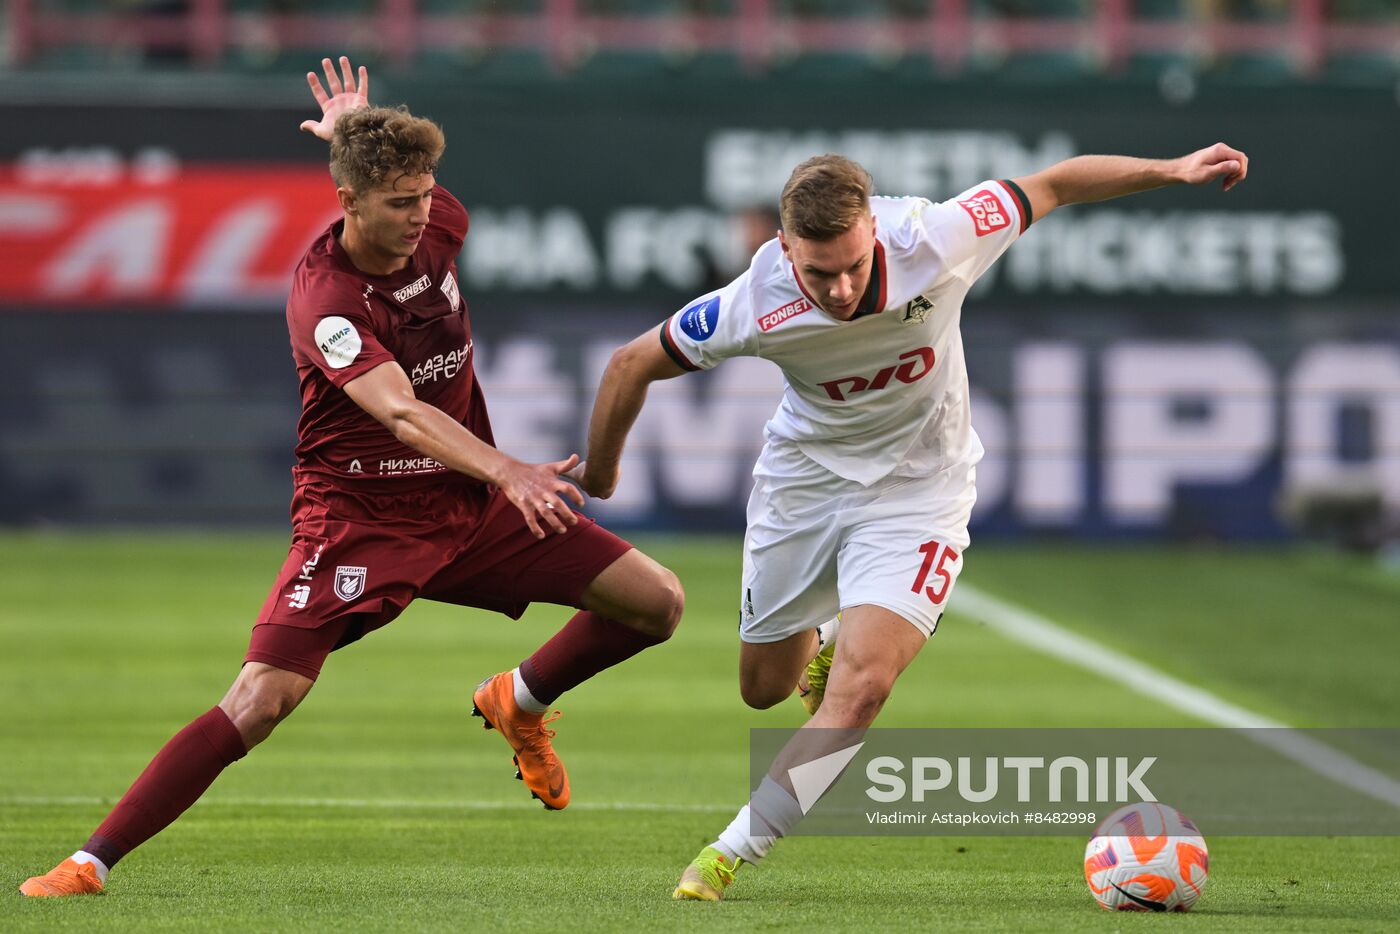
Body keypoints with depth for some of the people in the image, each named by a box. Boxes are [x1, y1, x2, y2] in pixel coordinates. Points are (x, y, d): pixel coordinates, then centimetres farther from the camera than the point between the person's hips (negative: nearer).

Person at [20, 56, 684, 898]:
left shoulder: (441, 223, -5)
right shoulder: (323, 300, -24)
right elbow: (402, 414, -40)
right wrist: (505, 470, -50)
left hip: (468, 506, 6)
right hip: (359, 517, -6)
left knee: (657, 601, -2)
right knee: (262, 700, -20)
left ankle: (520, 703, 24)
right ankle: (91, 864, -12)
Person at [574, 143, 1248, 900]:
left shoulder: (932, 241, -28)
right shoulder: (754, 306, -27)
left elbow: (1054, 186, -12)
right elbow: (632, 365, -11)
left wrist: (1173, 171, -12)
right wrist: (597, 474, 2)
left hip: (916, 489, -2)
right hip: (802, 479, 2)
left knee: (859, 686, -21)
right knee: (764, 689, 17)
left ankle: (733, 851, -10)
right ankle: (827, 639, 54)